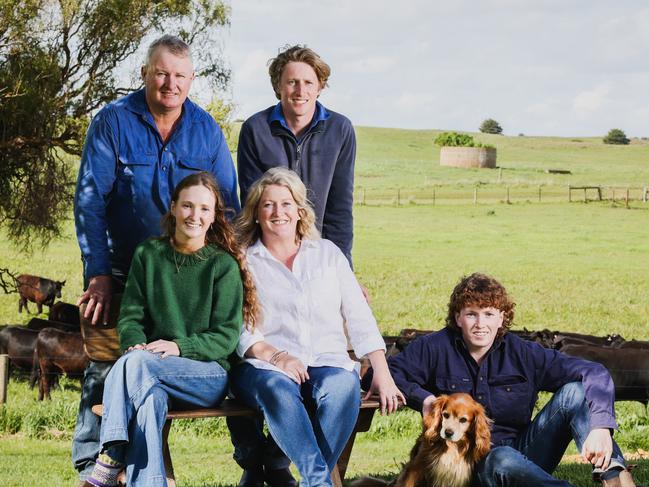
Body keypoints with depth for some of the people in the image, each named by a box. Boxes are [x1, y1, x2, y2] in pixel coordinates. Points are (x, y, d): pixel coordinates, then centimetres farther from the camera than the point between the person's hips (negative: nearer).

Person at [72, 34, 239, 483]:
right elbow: (89, 201, -8)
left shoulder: (206, 129, 1)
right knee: (107, 366, 0)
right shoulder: (113, 122, -6)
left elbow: (228, 205, 5)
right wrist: (98, 273, -14)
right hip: (123, 273, -2)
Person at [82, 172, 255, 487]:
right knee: (150, 398, -37)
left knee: (135, 363, -32)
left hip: (208, 374, -2)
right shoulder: (147, 255, 12)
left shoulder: (224, 266, 3)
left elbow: (226, 336, -2)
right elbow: (130, 316, 8)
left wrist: (179, 347, -19)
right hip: (152, 373, 2)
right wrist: (135, 343, -16)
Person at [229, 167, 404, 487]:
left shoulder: (327, 253, 19)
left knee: (344, 386, -34)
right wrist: (276, 356, -17)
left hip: (327, 361, 2)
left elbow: (359, 317, 13)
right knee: (278, 389, -38)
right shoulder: (241, 262, 11)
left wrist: (382, 374, 1)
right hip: (265, 365, -2)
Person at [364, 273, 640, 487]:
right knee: (504, 460, -39)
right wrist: (423, 398, -17)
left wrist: (600, 428, -25)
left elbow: (594, 374, -7)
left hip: (525, 456, 3)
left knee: (574, 392, -16)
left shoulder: (522, 354, 0)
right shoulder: (436, 348, -2)